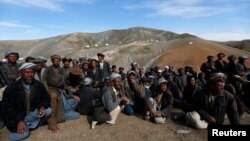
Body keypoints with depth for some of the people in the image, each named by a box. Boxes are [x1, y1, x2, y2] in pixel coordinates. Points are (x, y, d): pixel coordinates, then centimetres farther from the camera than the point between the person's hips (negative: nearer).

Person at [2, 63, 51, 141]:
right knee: (22, 134, -22)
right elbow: (7, 107, -13)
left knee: (48, 111, -20)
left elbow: (46, 98, 2)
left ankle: (29, 126, -3)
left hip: (32, 113, 3)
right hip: (17, 118, -3)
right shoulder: (11, 88, -14)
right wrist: (19, 121, -23)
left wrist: (42, 107, -21)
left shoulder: (38, 85, -6)